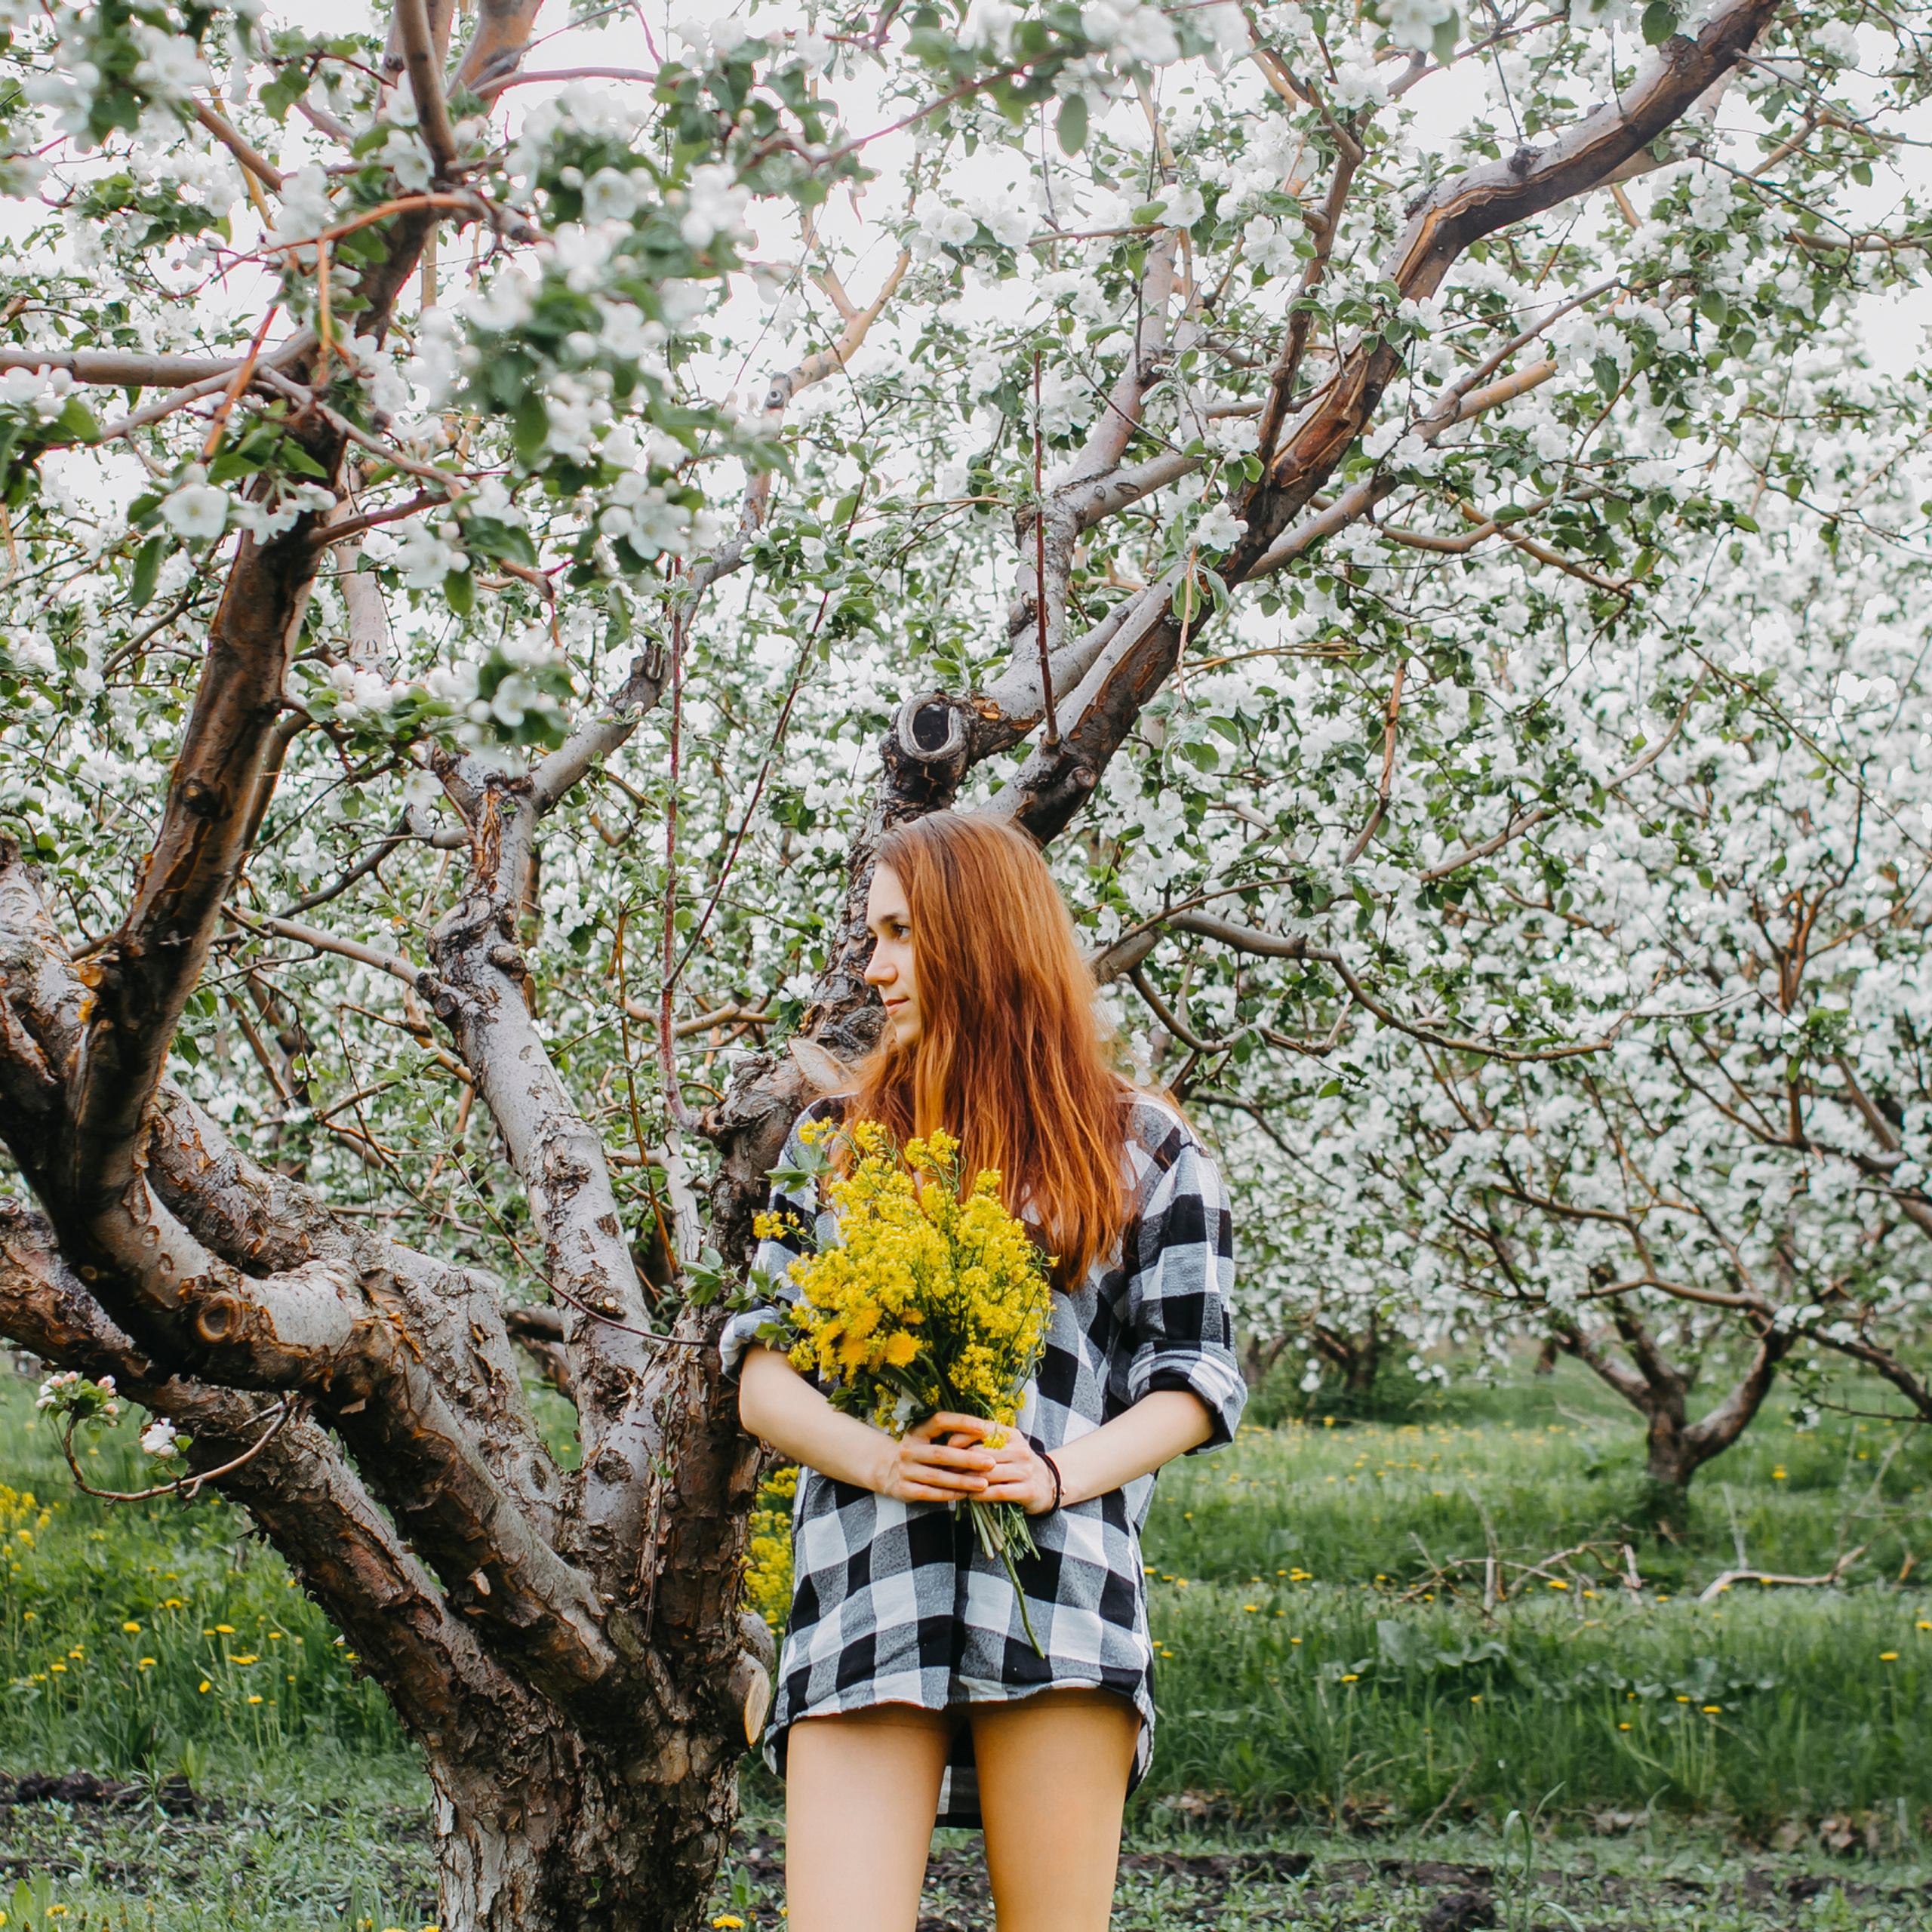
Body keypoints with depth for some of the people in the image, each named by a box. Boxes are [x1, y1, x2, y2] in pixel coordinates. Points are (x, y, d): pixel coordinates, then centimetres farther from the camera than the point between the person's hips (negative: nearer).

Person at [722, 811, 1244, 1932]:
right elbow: (762, 1374, 12)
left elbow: (1192, 1378, 8)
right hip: (865, 1585, 2)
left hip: (1061, 1582, -1)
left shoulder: (1144, 1149, 13)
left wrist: (1058, 1474, -11)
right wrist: (875, 1458, -9)